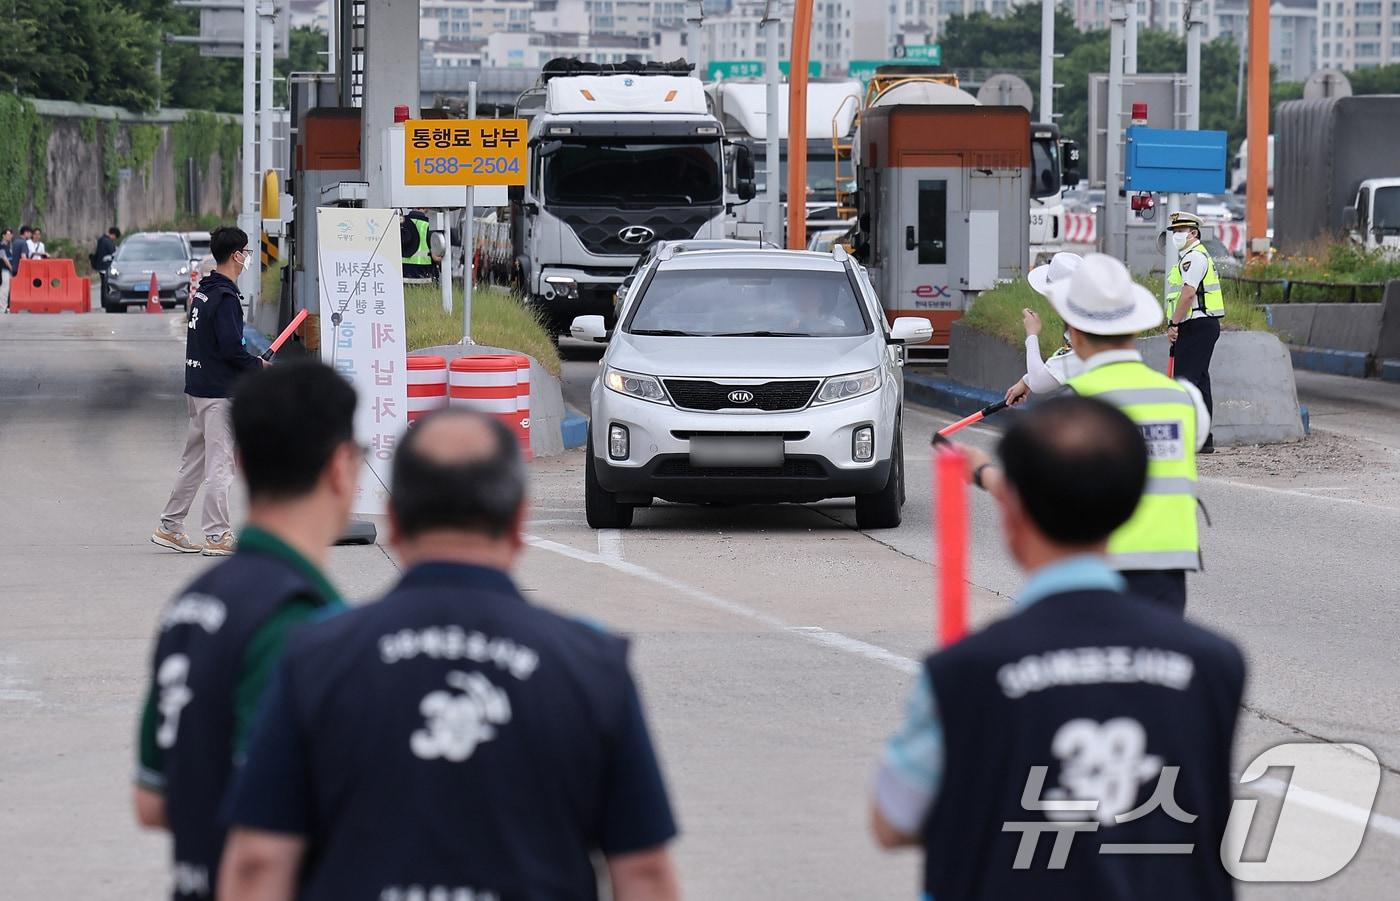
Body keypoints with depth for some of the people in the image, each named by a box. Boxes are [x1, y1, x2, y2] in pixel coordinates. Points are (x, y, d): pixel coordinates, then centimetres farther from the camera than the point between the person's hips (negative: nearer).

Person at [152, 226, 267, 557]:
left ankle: (170, 527, 21)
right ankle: (217, 536, -4)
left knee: (193, 460, 16)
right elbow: (231, 347, -23)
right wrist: (258, 365, -7)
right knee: (219, 462, -5)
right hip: (219, 392, -9)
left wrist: (248, 362, 14)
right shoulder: (225, 297, -16)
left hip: (197, 388, 9)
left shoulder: (203, 293, 12)